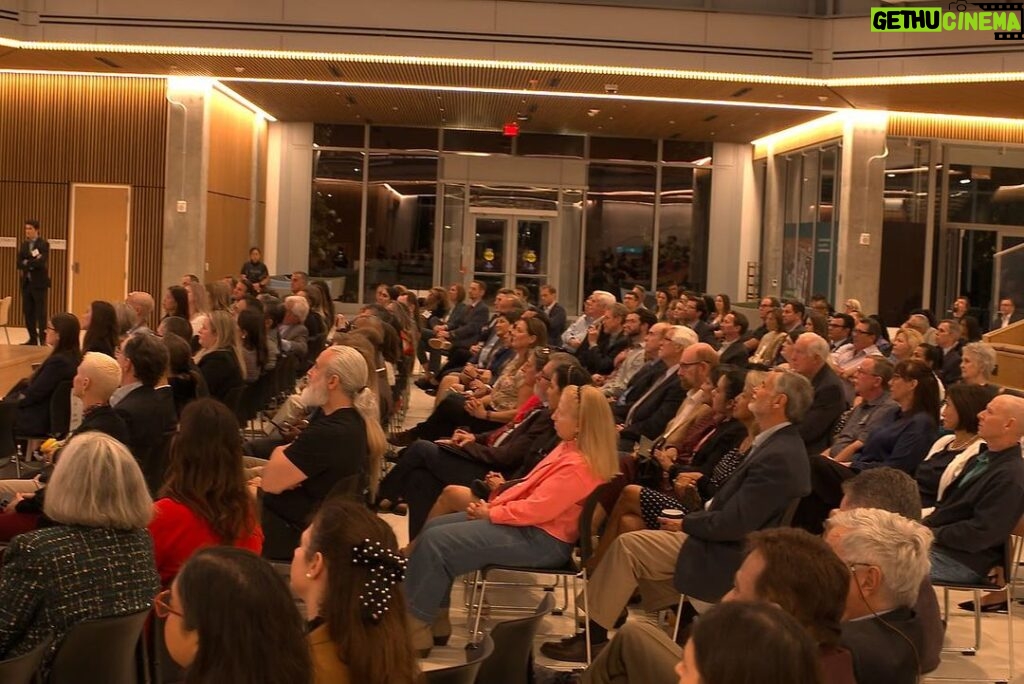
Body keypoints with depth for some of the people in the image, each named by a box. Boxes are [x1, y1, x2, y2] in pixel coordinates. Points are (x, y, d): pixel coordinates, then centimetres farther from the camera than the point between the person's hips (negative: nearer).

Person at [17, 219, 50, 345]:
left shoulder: (44, 244, -6)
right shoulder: (23, 245, 13)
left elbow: (41, 263, -19)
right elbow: (19, 264, 2)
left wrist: (27, 263, -9)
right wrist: (33, 262, -14)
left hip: (39, 283, -6)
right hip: (26, 282, 6)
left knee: (41, 312, -5)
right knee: (27, 312, 7)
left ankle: (43, 339, -2)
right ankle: (33, 339, 14)